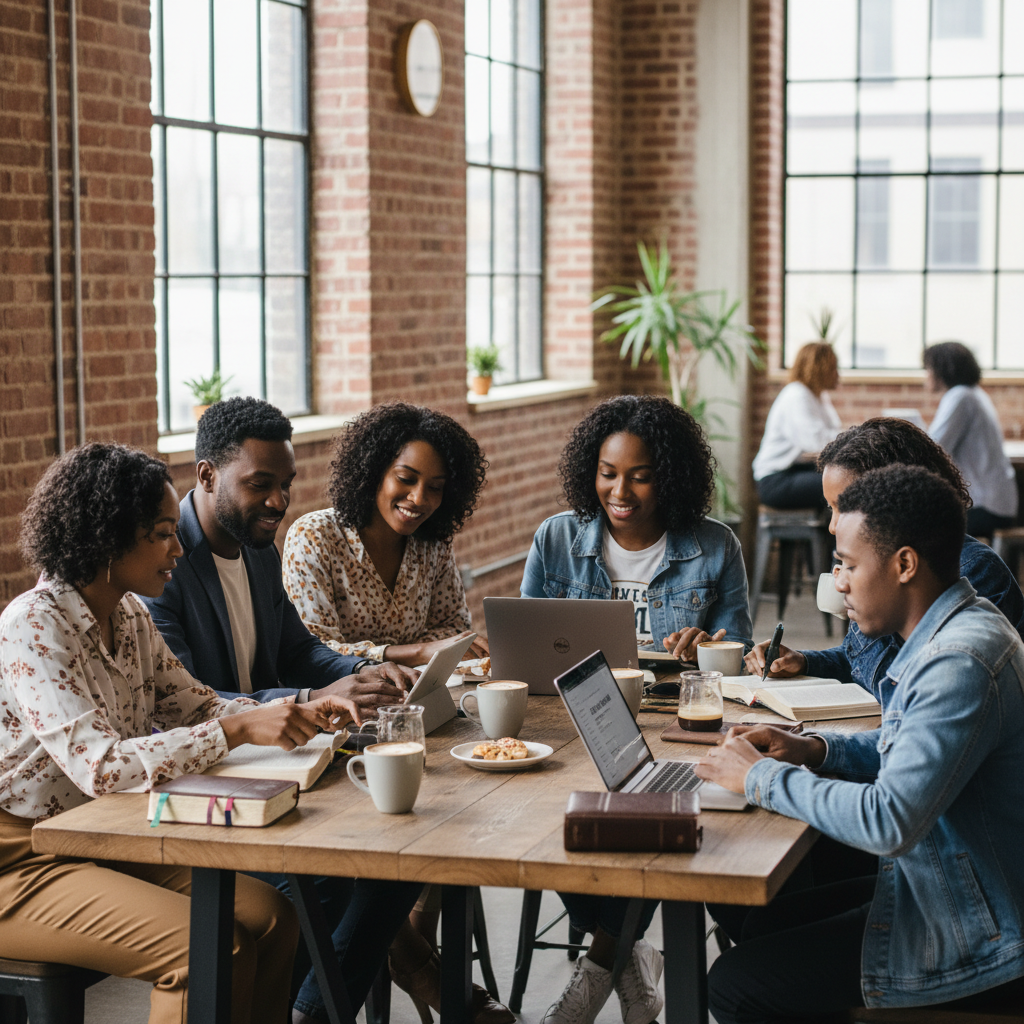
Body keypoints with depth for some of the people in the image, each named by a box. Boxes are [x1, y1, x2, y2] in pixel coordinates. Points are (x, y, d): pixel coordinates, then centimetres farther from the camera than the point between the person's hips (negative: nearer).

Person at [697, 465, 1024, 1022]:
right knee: (762, 924, 18)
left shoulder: (958, 663, -27)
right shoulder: (960, 631, 7)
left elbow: (889, 822, -33)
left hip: (970, 940, -10)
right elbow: (913, 750, 22)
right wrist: (812, 750, 5)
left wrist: (762, 777, -20)